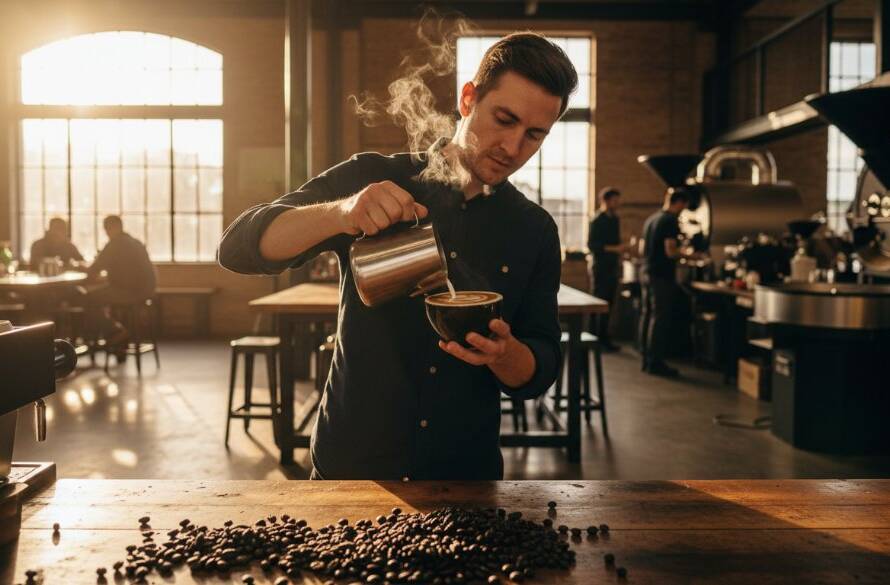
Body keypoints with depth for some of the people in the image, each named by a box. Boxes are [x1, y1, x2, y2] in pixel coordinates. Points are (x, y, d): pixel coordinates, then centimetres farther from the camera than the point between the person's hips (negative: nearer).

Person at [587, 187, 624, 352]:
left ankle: (603, 337, 17)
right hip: (601, 268, -8)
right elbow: (591, 245, -16)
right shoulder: (598, 220, -10)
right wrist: (614, 249, -22)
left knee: (609, 304, 10)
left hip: (613, 268, 8)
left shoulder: (615, 219, 14)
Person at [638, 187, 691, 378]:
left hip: (646, 272, 9)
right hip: (662, 276, -9)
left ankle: (646, 359, 18)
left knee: (647, 315, 12)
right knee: (659, 319, -3)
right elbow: (670, 252, -17)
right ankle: (655, 362, 1)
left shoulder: (651, 219, 14)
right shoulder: (670, 220, -12)